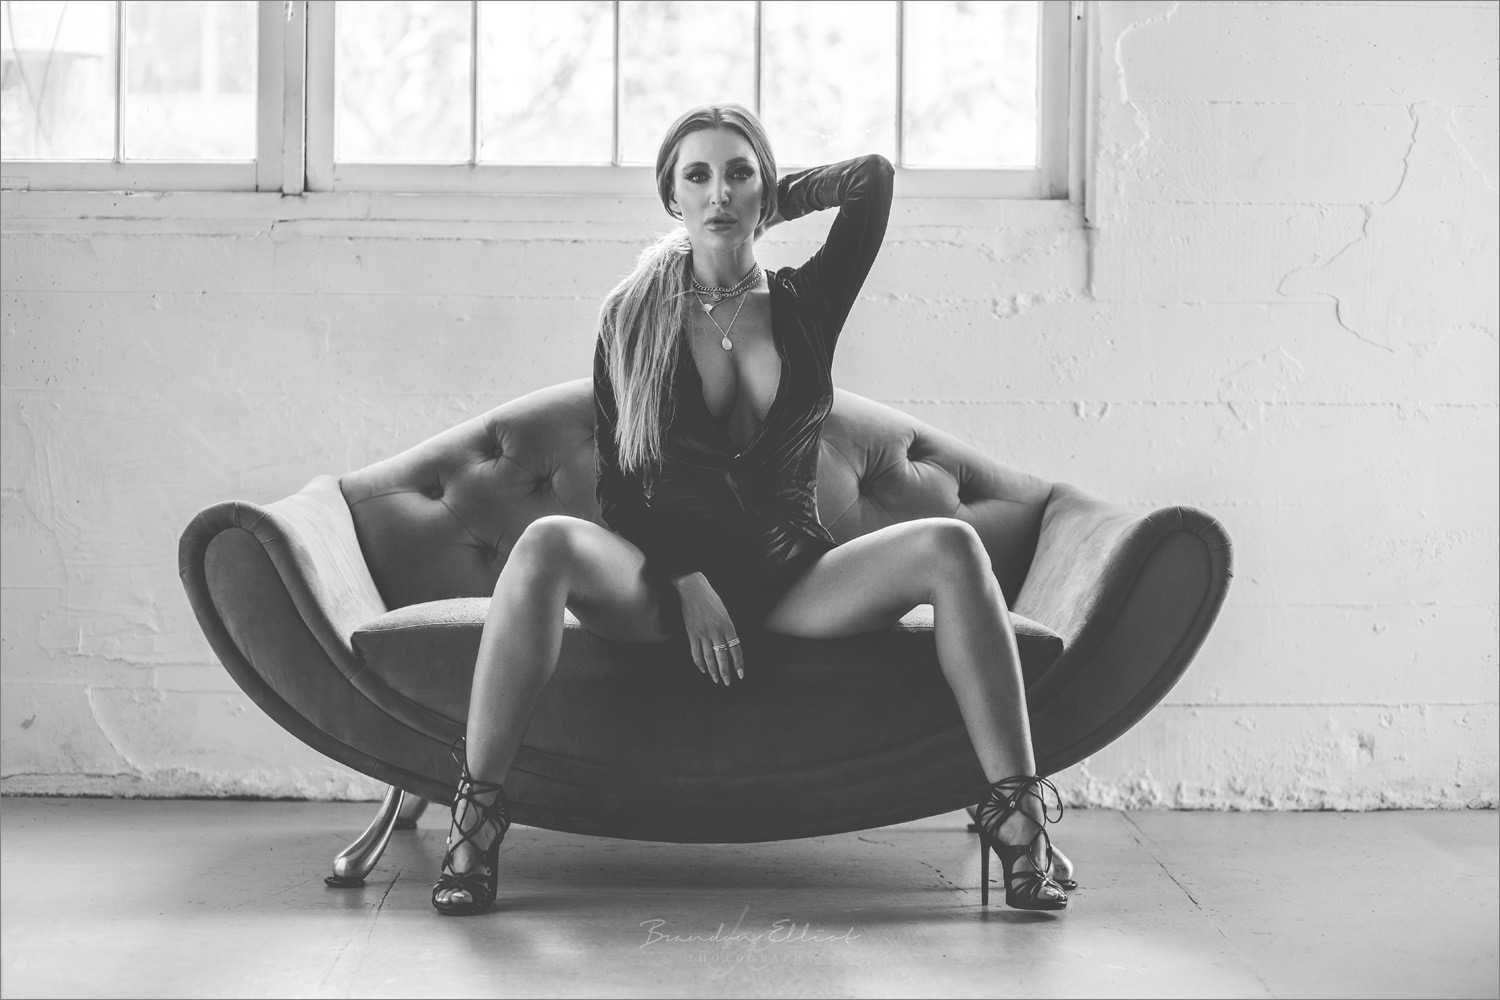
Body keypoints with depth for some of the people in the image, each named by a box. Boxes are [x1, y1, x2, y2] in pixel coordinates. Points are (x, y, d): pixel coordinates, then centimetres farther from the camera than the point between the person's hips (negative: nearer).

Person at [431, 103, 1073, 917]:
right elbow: (617, 484, 2)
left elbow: (873, 177, -3)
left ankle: (1014, 815, -29)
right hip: (663, 579, -1)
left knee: (949, 550, -26)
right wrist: (687, 583, -13)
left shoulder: (805, 305, 9)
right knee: (546, 546, -34)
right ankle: (474, 817, -31)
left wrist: (770, 204, 11)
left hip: (791, 580, 1)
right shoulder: (634, 317, 6)